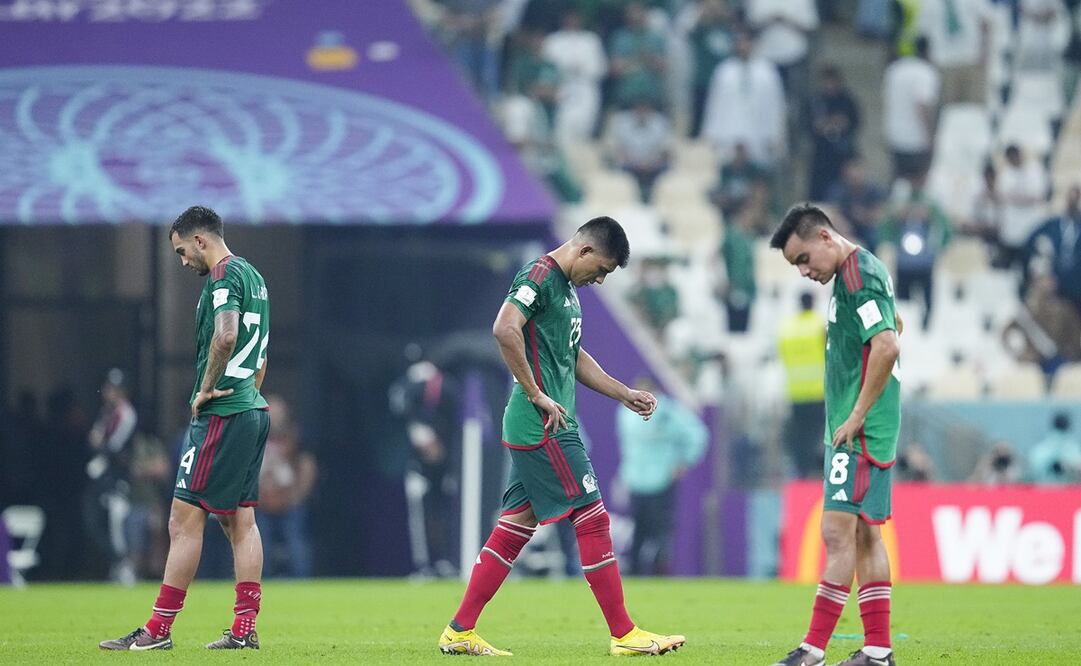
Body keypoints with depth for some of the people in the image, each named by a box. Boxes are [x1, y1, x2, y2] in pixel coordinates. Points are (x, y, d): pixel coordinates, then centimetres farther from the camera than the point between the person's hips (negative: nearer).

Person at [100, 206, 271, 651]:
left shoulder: (224, 276, -12)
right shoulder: (252, 276, 18)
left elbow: (226, 335, -28)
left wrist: (206, 389, -17)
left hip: (221, 415, -10)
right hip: (253, 411, 10)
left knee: (184, 519, -7)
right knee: (241, 521, 8)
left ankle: (159, 629, -6)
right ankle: (245, 629, 6)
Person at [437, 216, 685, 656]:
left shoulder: (566, 288, 20)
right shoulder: (539, 277, -12)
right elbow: (505, 330, -27)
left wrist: (626, 395, 25)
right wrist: (536, 395, -22)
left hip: (541, 429, 10)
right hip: (543, 427, -10)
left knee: (515, 528, 10)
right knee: (592, 519, -6)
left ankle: (459, 632, 11)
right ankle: (623, 635, -2)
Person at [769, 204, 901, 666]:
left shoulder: (858, 275, -16)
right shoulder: (856, 273, 16)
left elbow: (887, 347, -27)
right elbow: (892, 329, 31)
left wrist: (856, 417, -21)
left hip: (859, 432, -11)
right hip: (858, 430, 11)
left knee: (839, 532, -10)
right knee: (864, 534, 10)